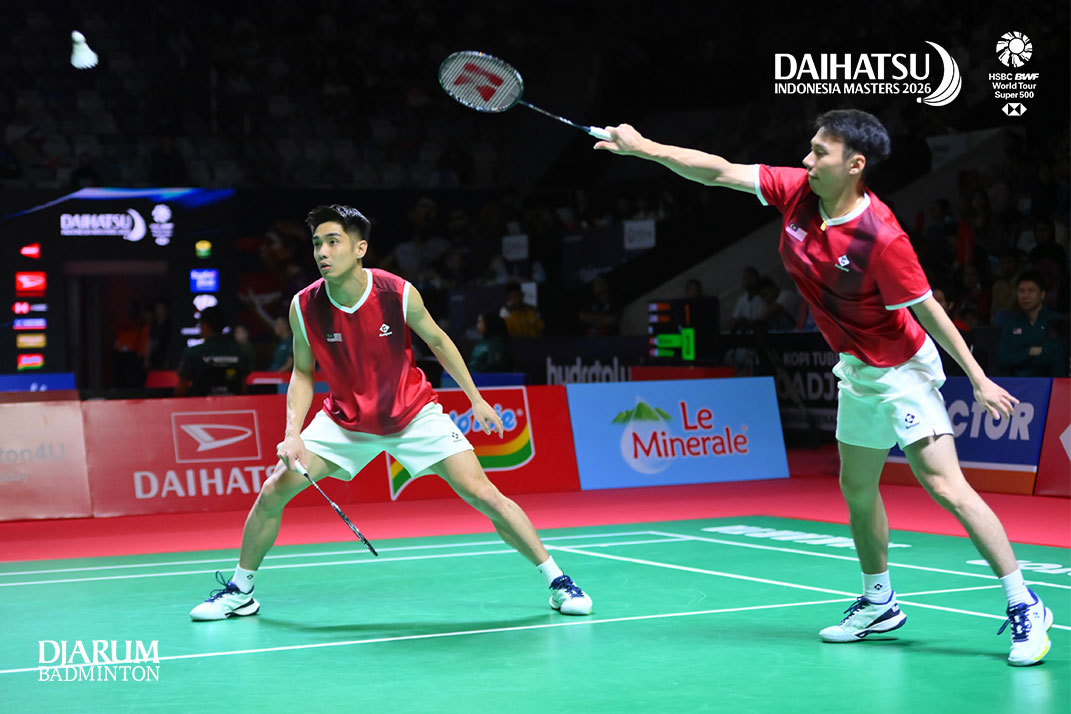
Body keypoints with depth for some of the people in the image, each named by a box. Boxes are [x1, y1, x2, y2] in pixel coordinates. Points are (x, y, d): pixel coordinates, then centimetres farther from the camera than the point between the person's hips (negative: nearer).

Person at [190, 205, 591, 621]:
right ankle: (240, 592, 13)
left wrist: (476, 398, 4)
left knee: (484, 495, -12)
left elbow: (437, 340, -1)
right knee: (272, 492, -9)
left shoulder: (399, 294, -21)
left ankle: (557, 580, 2)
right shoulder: (304, 306, -17)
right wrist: (293, 433, -15)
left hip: (414, 414, -2)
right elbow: (303, 373, -1)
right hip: (345, 420, 2)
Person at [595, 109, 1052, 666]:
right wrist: (641, 147, -8)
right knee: (857, 489, 17)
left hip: (901, 369, -8)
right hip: (856, 371, 8)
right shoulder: (797, 191, -9)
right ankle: (879, 604, 33)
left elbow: (928, 310, -22)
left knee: (945, 485, -16)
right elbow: (718, 171, -4)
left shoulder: (881, 237, -28)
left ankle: (1024, 607, -11)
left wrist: (979, 379, -16)